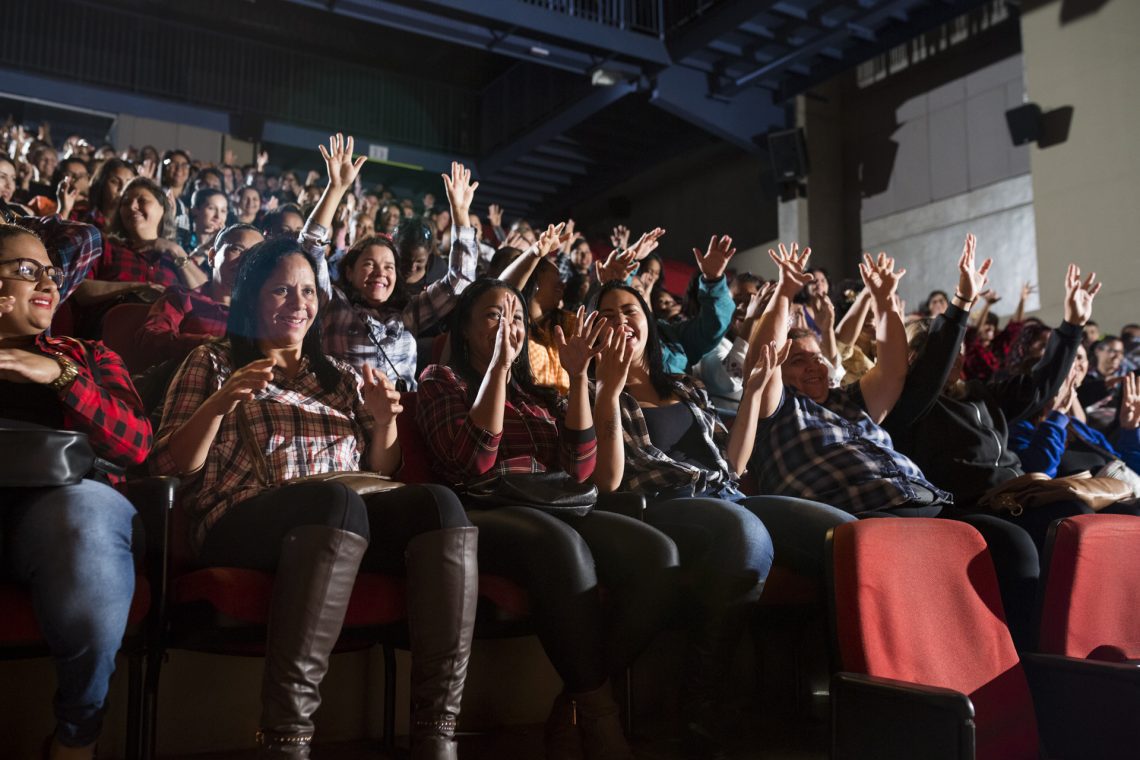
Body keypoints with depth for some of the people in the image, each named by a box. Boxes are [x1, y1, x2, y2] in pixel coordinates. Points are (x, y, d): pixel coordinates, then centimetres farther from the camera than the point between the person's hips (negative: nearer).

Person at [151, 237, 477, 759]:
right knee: (336, 499, -39)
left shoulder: (340, 377, 26)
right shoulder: (212, 363, 16)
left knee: (438, 503, -29)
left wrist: (385, 421, 4)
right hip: (244, 522, -4)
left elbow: (381, 474, 23)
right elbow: (171, 467, 5)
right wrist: (220, 403, -11)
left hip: (351, 517, 4)